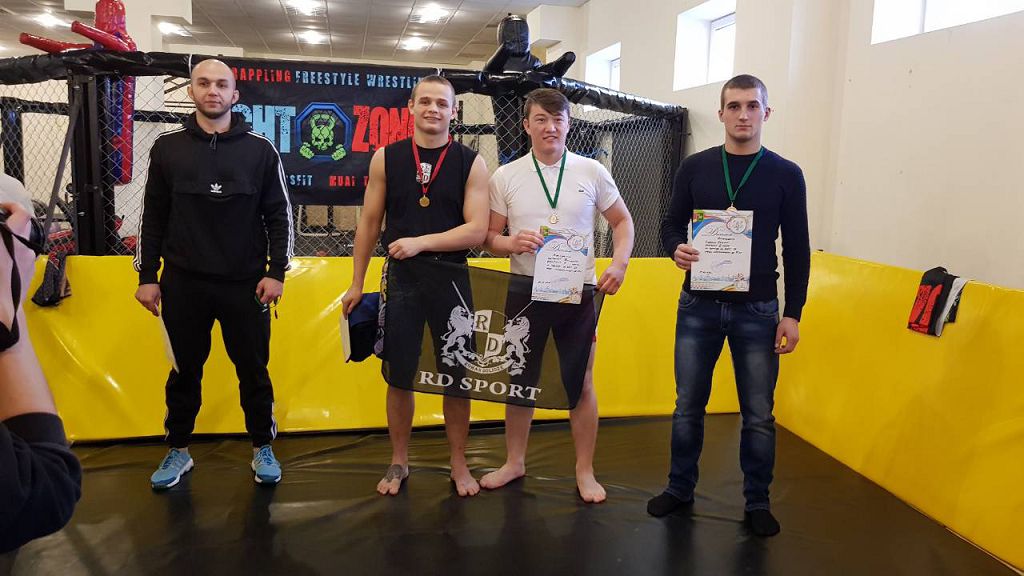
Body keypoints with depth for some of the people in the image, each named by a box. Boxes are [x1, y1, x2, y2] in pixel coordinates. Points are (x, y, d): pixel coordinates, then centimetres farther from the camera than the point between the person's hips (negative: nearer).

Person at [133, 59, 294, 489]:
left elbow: (279, 214, 2)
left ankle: (263, 449, 25)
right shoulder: (167, 148, 3)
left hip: (245, 284, -1)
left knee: (253, 369, 8)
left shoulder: (260, 149, 0)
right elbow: (153, 216, 6)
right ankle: (178, 451, 29)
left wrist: (276, 271, -4)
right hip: (183, 283, 1)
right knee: (184, 370, 13)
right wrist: (147, 276, 4)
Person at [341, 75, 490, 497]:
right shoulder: (386, 158, 2)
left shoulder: (470, 163, -2)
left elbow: (476, 230, -10)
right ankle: (399, 463, 26)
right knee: (399, 377, 9)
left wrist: (420, 242, -19)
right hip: (400, 281, 1)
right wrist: (356, 283, 4)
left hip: (452, 281, -1)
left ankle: (458, 464, 23)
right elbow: (369, 223, 5)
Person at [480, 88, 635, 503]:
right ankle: (515, 461, 30)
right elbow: (489, 237, 4)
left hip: (578, 293, -1)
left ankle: (585, 470, 22)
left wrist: (619, 264, -7)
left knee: (580, 383, 6)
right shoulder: (505, 177, 1)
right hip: (526, 292, 1)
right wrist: (514, 243, -18)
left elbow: (622, 222, 9)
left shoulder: (591, 172, 0)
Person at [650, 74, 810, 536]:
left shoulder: (786, 175, 0)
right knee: (688, 405, 10)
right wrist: (676, 249, -17)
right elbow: (671, 224, 7)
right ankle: (680, 489, 28)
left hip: (758, 311, -1)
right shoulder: (695, 167, 2)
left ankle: (757, 503, 24)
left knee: (758, 414, 7)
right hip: (698, 306, 1)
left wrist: (793, 314, -3)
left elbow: (797, 251, 1)